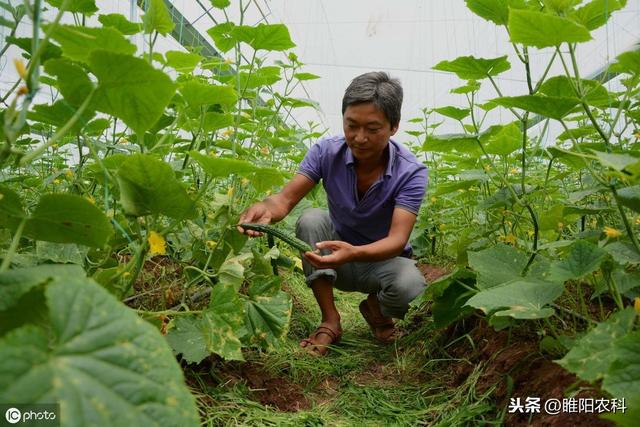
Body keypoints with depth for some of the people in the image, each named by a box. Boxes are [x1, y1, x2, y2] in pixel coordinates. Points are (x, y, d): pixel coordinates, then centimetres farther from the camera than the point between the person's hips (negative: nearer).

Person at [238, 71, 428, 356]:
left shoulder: (411, 172, -23)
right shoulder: (327, 152, -16)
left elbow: (397, 239, -33)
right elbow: (286, 198, -23)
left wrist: (353, 253, -54)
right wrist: (266, 209, -49)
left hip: (384, 260, -2)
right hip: (336, 260, 2)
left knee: (409, 288, -35)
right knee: (311, 219, -28)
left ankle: (375, 309, 6)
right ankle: (330, 321, -14)